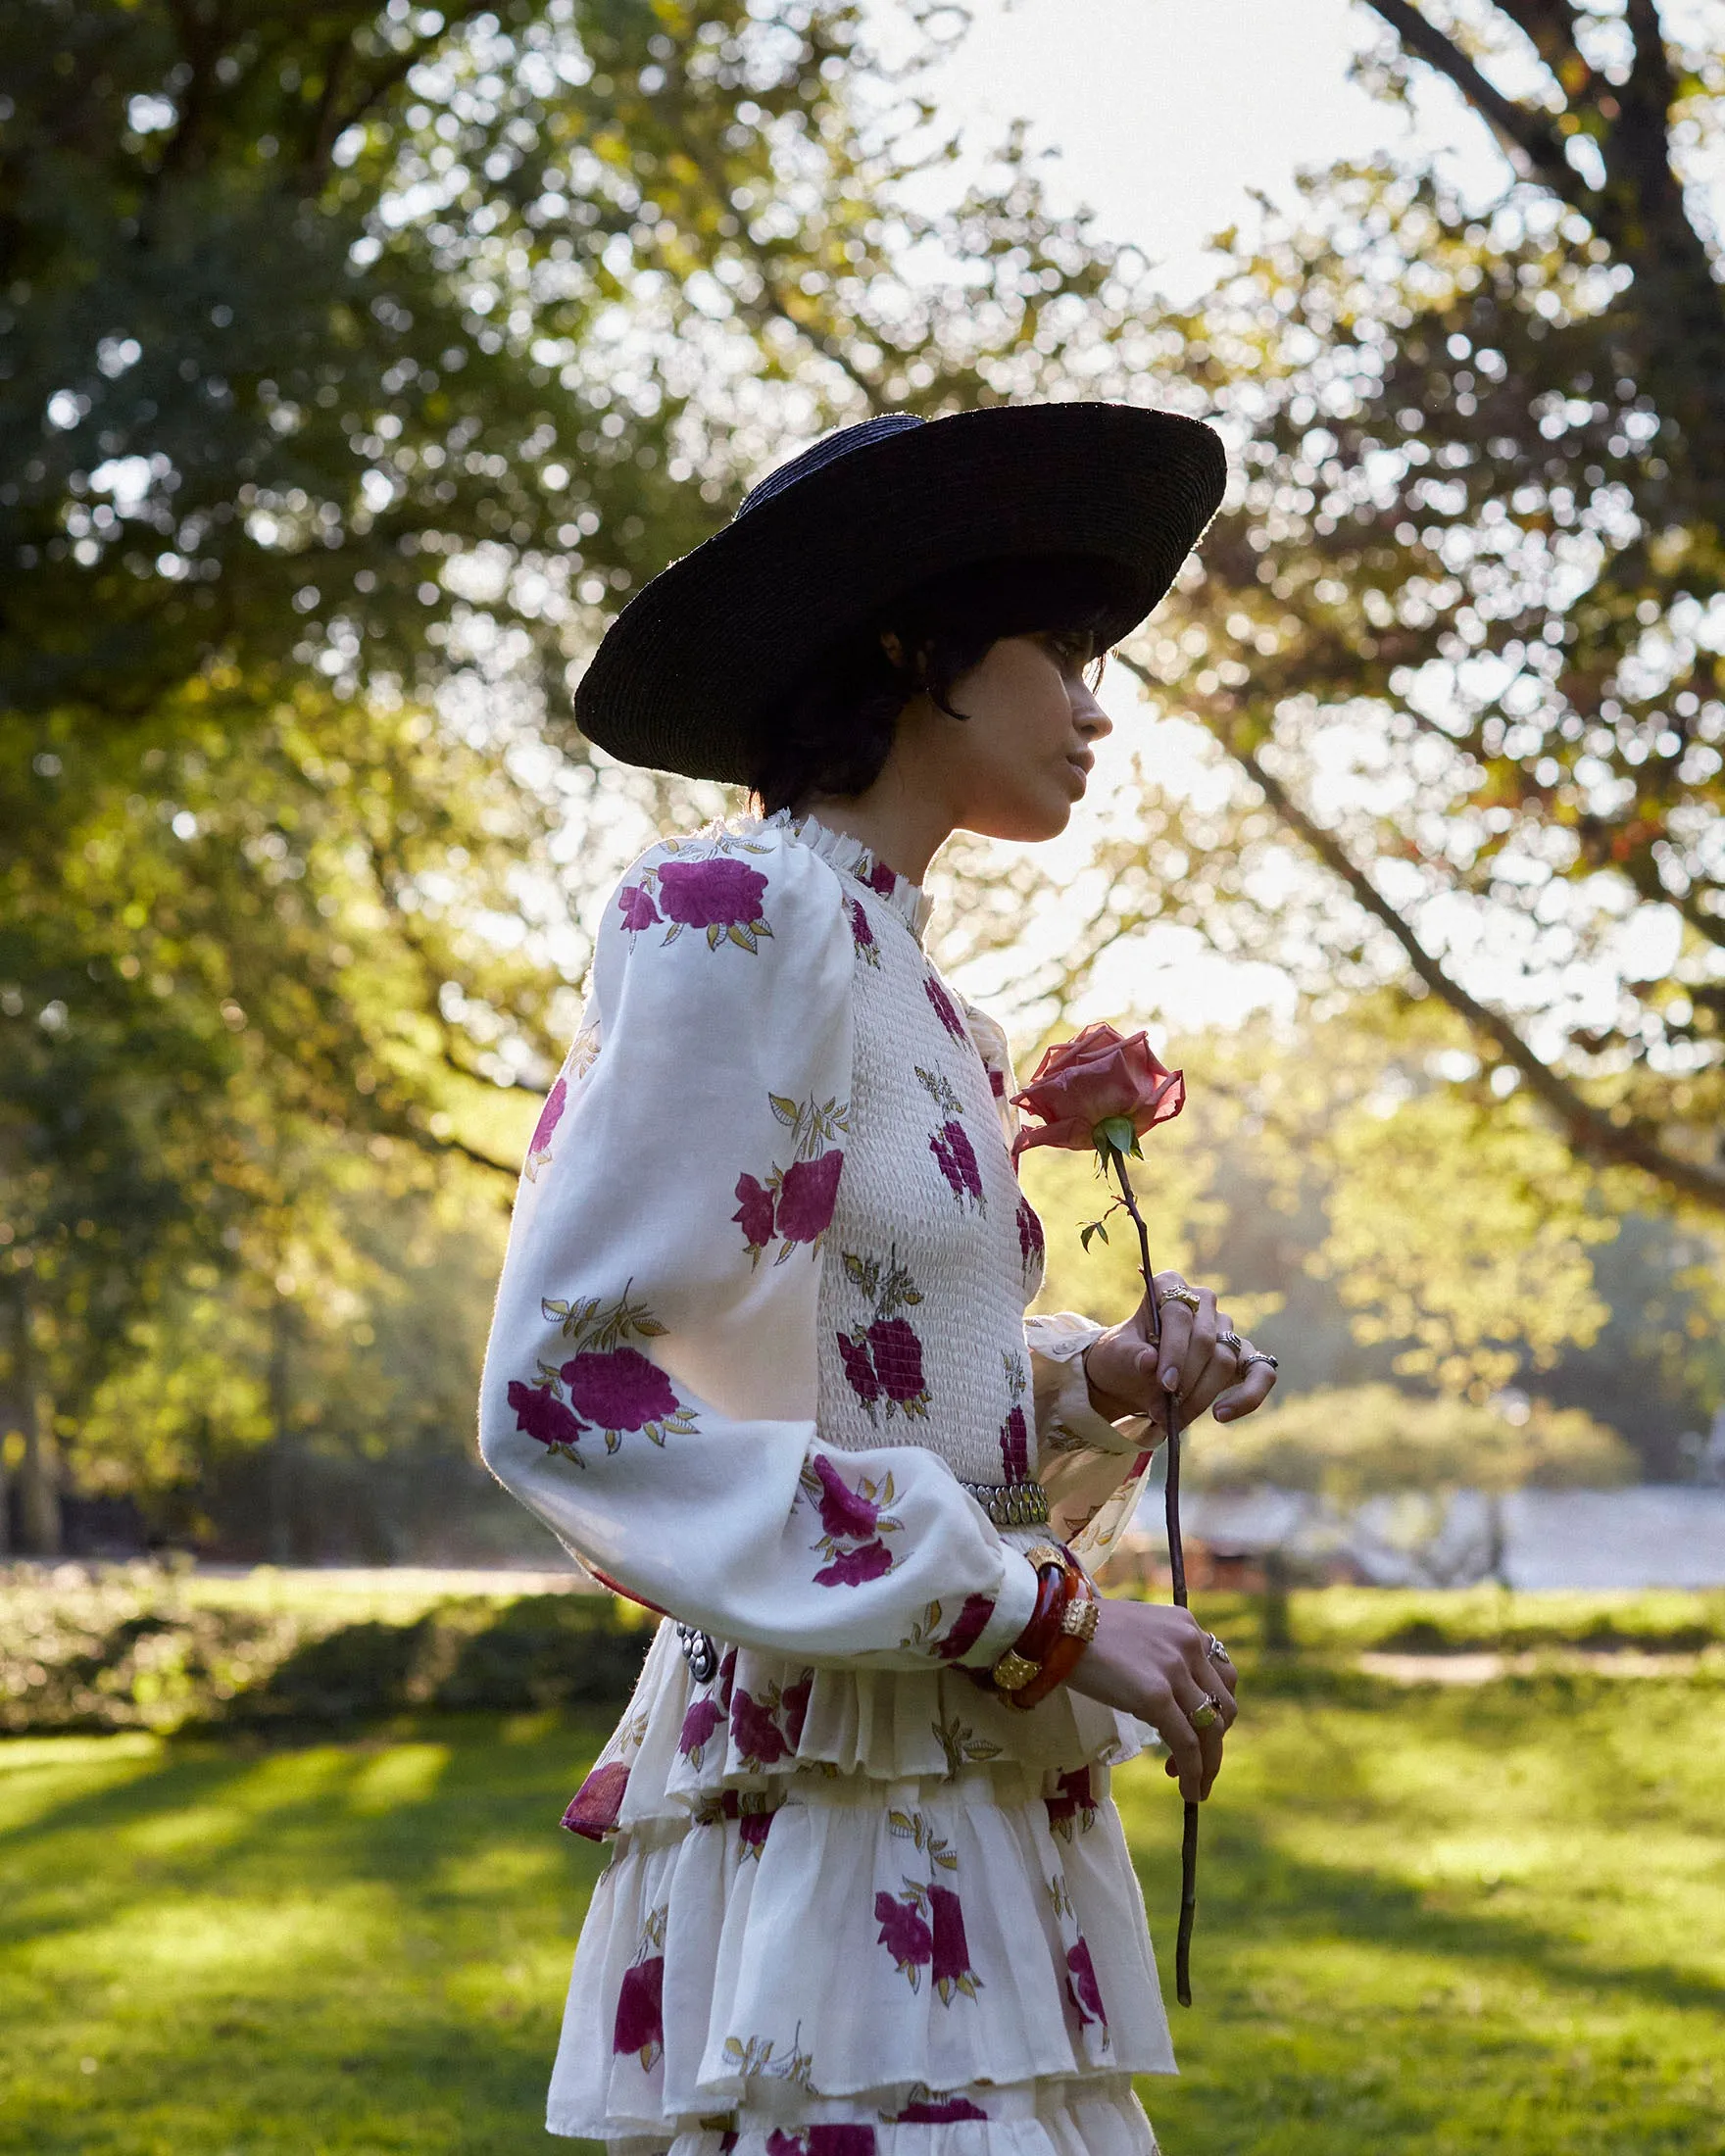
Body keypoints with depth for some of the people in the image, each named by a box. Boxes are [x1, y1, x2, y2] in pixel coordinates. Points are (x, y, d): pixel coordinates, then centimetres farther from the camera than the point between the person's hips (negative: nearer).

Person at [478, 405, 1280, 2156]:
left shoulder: (897, 985, 18)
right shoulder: (733, 918, -9)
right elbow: (562, 1394, -17)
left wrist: (1104, 1384, 5)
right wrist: (1038, 1608, -16)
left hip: (963, 1829, 9)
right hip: (834, 1808, -9)